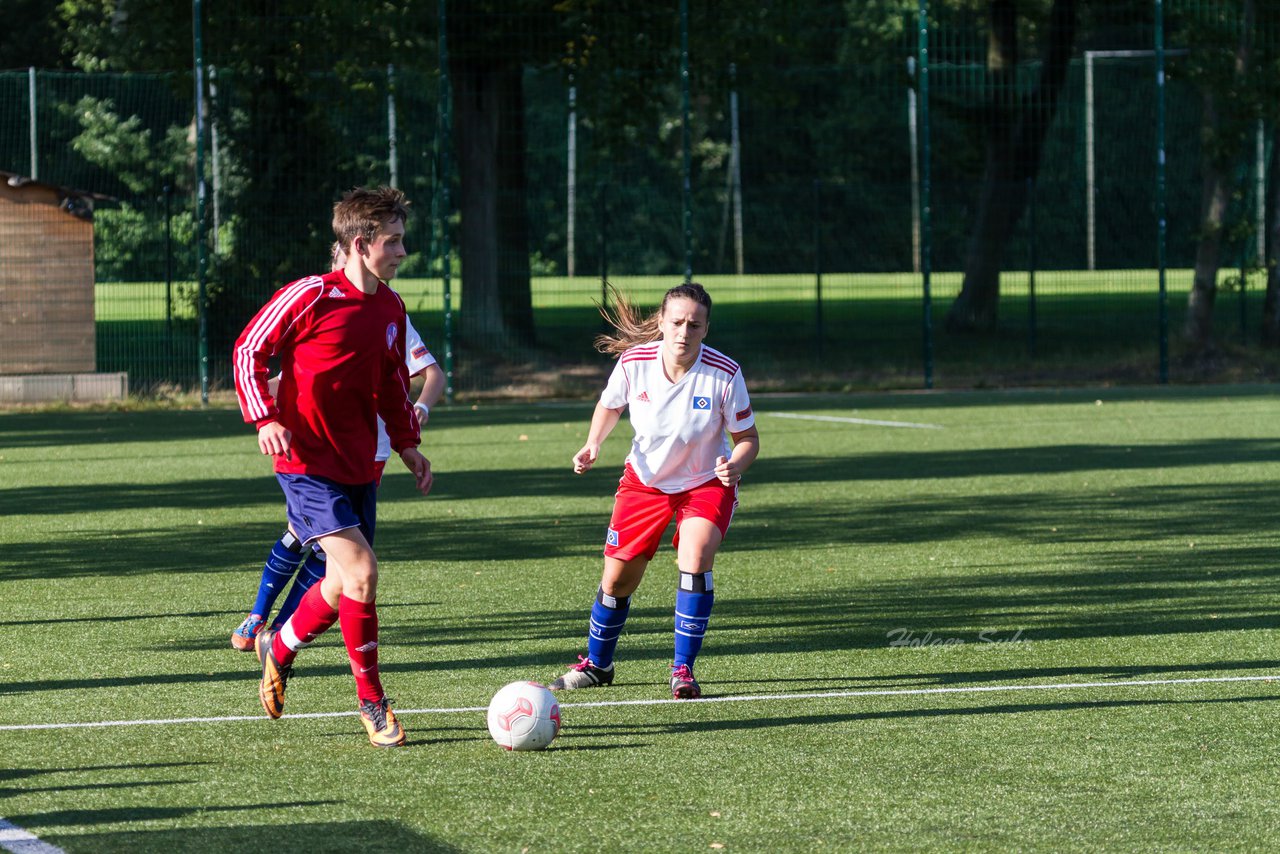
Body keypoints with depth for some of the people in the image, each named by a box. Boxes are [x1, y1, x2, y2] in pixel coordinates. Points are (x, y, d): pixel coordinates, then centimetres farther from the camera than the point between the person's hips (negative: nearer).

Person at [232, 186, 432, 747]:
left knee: (344, 585, 12)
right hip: (308, 463, -8)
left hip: (358, 465, 8)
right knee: (360, 571, -18)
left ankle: (278, 648, 40)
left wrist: (408, 445, 15)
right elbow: (249, 351, -7)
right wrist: (265, 418, -18)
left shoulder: (391, 309, 7)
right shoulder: (310, 297, -15)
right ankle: (372, 702, -7)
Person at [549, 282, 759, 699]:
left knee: (696, 559, -27)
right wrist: (592, 446, -13)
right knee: (617, 578, 4)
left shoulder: (724, 374, -24)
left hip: (707, 483, -2)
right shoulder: (634, 361, -19)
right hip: (645, 478, 2)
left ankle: (683, 670, -15)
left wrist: (735, 465, -34)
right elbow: (609, 405, 4)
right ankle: (596, 663, 32)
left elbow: (748, 438, -13)